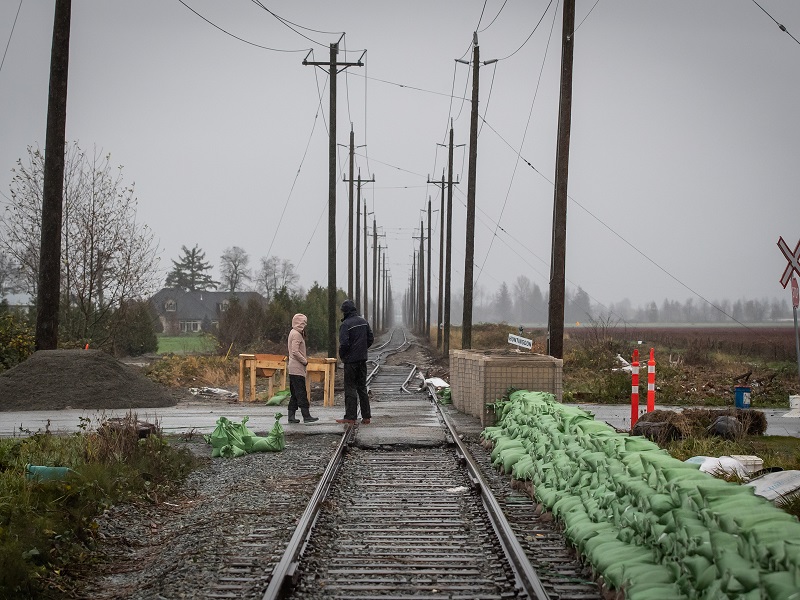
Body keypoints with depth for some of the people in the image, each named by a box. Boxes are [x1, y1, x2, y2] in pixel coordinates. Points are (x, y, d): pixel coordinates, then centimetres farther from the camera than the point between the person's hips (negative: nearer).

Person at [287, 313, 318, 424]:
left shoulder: (293, 333, 18)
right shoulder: (296, 334, -13)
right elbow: (295, 352, -21)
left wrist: (304, 360, 12)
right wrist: (305, 361, -11)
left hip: (293, 369, 10)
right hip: (297, 369, -10)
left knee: (295, 394, 10)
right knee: (301, 393, -10)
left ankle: (291, 416, 10)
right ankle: (306, 416, -10)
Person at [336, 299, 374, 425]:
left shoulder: (345, 324, -15)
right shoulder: (363, 321, 7)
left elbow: (344, 344, -21)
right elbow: (371, 339, 10)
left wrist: (342, 356, -4)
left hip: (351, 360, -6)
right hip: (362, 359, 6)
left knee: (350, 388, -1)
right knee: (362, 387, 13)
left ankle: (350, 417, -2)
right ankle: (366, 416, 13)